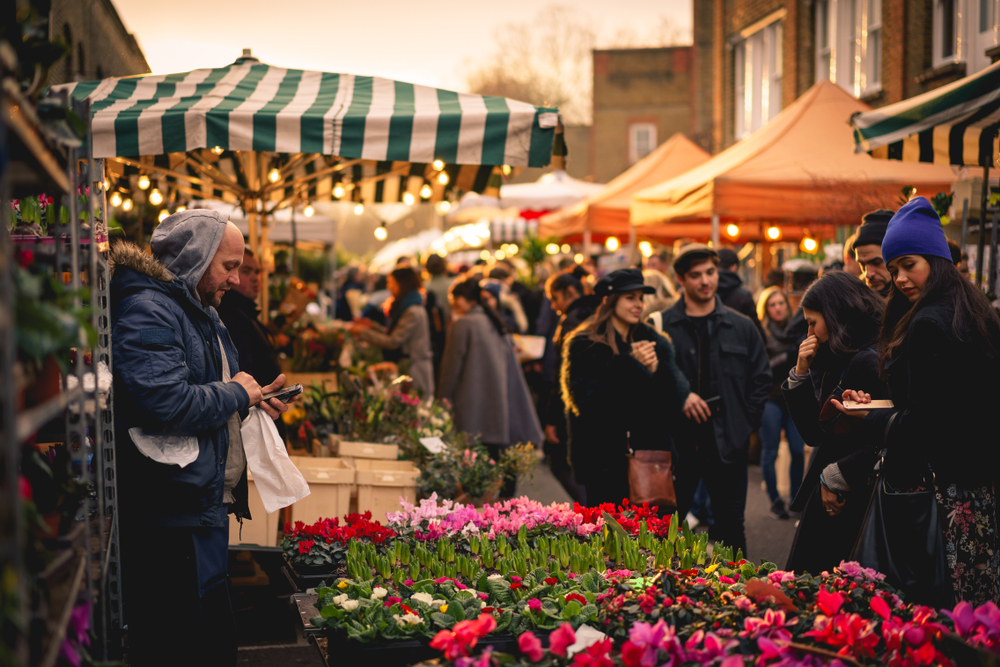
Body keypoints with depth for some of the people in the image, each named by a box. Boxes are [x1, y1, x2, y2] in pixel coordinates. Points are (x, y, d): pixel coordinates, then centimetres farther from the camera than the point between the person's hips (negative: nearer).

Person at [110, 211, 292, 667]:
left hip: (206, 507, 11)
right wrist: (236, 393, -13)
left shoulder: (201, 312, 19)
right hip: (173, 523, -11)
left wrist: (251, 401, 12)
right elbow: (165, 402, -28)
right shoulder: (148, 311, -16)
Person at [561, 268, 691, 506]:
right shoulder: (583, 345, -1)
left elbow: (675, 397, 5)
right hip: (603, 458, -3)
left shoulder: (654, 342, 11)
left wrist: (656, 370, -15)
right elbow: (585, 401, -13)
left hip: (650, 455, 4)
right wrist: (628, 364, -17)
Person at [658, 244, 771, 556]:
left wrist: (745, 422, 1)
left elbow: (761, 379, 11)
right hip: (677, 443, -2)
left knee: (730, 527, 10)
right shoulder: (661, 326, -1)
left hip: (728, 445, 2)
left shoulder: (742, 327, 7)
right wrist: (679, 396, -14)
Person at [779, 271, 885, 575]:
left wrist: (834, 477, -13)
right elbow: (813, 434, 14)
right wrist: (801, 374, 5)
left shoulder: (870, 362, -15)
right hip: (828, 501, 9)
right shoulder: (834, 363, 14)